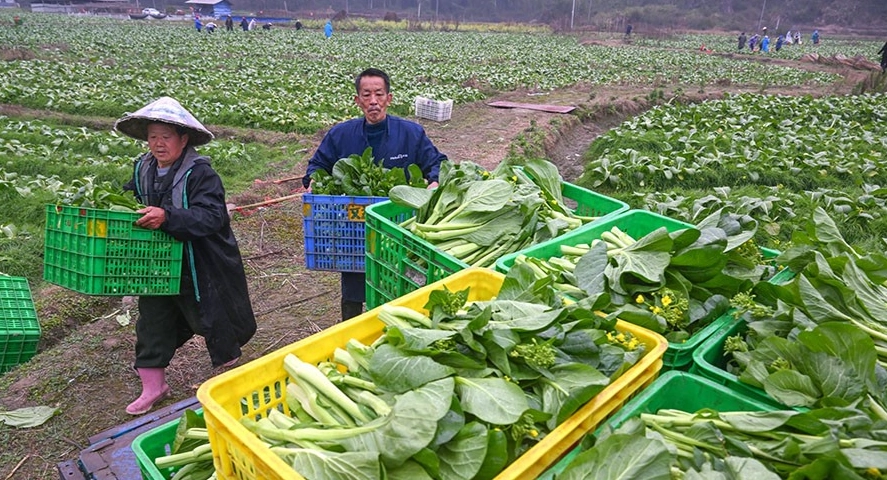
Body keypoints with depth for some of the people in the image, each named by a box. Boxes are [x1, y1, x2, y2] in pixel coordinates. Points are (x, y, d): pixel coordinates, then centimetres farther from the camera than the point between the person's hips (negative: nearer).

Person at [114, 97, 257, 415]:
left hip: (201, 268, -6)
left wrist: (167, 217, -43)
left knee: (215, 321, 11)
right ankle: (153, 387, 29)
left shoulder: (200, 173, -21)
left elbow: (212, 217, -33)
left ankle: (231, 374, 38)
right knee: (153, 322, 12)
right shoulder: (143, 169, 2)